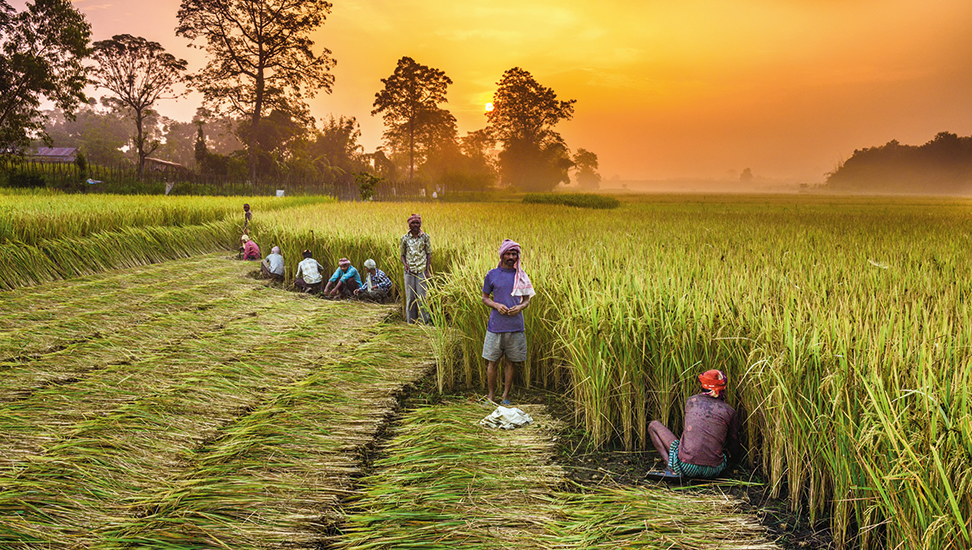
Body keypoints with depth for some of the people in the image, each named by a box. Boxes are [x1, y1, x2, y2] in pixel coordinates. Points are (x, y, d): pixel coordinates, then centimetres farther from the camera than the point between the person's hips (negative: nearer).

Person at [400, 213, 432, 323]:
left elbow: (429, 254, 3)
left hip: (422, 271, -1)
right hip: (409, 271, 2)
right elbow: (403, 254, 13)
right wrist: (405, 264, -8)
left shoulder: (425, 237, 3)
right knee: (410, 296, 4)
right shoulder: (404, 238, 6)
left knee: (421, 296, -3)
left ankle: (423, 320, 5)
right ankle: (410, 321, 11)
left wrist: (427, 270, -6)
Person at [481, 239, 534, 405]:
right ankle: (491, 396, 18)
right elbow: (485, 298, 9)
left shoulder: (521, 276, 6)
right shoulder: (492, 275, 2)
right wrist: (496, 305, -11)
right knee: (492, 362, 4)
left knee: (511, 362, 8)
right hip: (496, 326, -1)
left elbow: (527, 299, 12)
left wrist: (520, 307, -10)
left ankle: (505, 396, 20)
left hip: (515, 326, 1)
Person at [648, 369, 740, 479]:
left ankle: (671, 463, -5)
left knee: (654, 425, 13)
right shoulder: (729, 412, 3)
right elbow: (734, 450, 12)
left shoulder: (691, 401, 5)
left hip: (687, 468, -4)